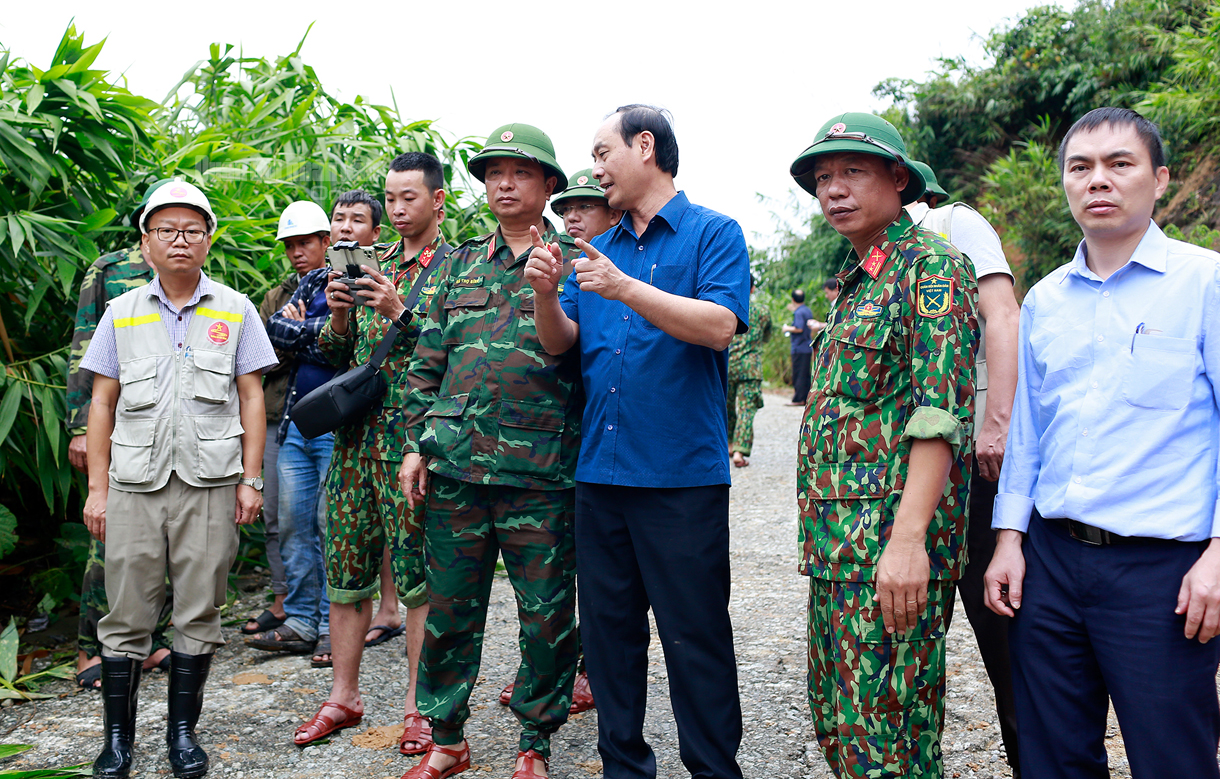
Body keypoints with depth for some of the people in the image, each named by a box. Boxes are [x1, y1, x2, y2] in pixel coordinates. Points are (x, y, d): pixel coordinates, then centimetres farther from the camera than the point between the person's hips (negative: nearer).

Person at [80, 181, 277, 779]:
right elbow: (102, 403, 10)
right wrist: (96, 487, 3)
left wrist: (250, 479, 0)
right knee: (127, 616, 4)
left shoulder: (235, 311, 7)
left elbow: (251, 397, 6)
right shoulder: (121, 313, 10)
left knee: (198, 614, 4)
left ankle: (183, 730, 19)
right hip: (134, 483, 1)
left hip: (209, 483, -1)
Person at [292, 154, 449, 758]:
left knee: (420, 576, 0)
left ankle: (418, 705, 12)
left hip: (416, 441, -5)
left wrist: (398, 313, -18)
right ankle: (344, 696, 22)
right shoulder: (372, 266, 16)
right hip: (356, 436, 5)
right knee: (346, 571, 9)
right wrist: (338, 316, -4)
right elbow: (335, 357, 16)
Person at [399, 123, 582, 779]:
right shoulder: (460, 264, 16)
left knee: (547, 614, 4)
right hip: (456, 461, 3)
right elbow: (428, 362, 16)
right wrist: (417, 443, 9)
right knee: (449, 608, 10)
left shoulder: (576, 262, 6)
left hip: (541, 470, -3)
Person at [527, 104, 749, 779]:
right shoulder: (599, 248, 17)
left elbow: (719, 325, -16)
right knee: (609, 629, 13)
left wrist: (624, 288, -21)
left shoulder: (712, 234, 0)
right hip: (599, 470, 6)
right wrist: (545, 291, -7)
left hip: (681, 475, -6)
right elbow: (560, 342, 12)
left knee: (695, 638, 1)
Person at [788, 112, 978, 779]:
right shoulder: (856, 282, 21)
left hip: (889, 545, -9)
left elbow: (941, 415, -17)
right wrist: (822, 535, 19)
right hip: (836, 545, 9)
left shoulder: (932, 266, -7)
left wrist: (908, 538, -25)